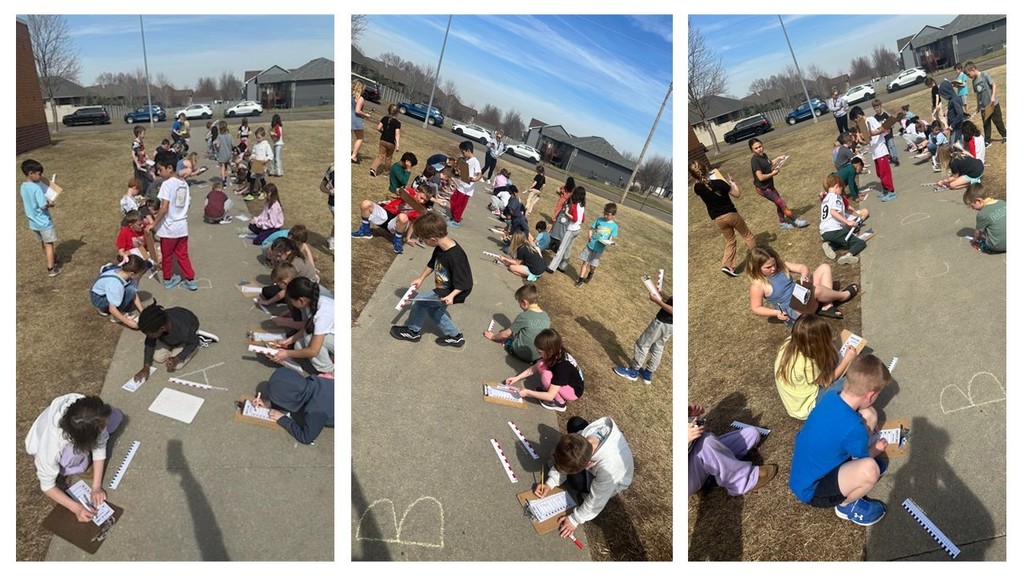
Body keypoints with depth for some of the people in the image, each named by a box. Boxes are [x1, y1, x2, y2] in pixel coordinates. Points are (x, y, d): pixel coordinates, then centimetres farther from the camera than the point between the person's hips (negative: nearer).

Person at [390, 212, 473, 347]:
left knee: (421, 302, -9)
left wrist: (451, 295, -37)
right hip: (443, 289, 9)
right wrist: (421, 278, 15)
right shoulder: (441, 247, -10)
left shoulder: (455, 257, -36)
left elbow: (464, 283, -28)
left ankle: (412, 331, 15)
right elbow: (432, 264, 12)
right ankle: (455, 336, 34)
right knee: (433, 310, 22)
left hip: (453, 293, -9)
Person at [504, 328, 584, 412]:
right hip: (565, 381, 7)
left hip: (574, 390, -7)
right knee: (540, 365, -11)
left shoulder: (562, 367, -35)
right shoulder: (556, 354, -12)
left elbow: (550, 396, -34)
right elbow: (533, 369, 3)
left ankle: (559, 403, -7)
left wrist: (527, 392, -27)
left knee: (546, 376, -29)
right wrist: (516, 378, -5)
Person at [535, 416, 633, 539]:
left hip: (612, 482, -5)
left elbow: (597, 500, -31)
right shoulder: (585, 434, -34)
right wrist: (550, 483, -20)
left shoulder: (608, 467, -48)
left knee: (576, 480, -27)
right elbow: (566, 460, -14)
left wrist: (575, 519, -21)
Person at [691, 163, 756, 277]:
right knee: (747, 235, 18)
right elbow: (737, 194, -11)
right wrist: (732, 182, 1)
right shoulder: (719, 183, -24)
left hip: (718, 219, 4)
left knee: (730, 241, 19)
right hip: (731, 213, -4)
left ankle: (727, 265, 4)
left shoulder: (697, 188, -12)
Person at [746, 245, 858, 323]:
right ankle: (843, 295, -2)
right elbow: (756, 308, -12)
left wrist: (804, 276, -25)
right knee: (815, 289, -34)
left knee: (825, 268, 3)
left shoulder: (780, 265, 0)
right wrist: (776, 313, -23)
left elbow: (802, 267, -1)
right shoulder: (758, 285, -18)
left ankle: (827, 307, -9)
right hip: (794, 311, -8)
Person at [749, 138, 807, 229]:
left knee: (779, 204, 20)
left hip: (769, 186, 9)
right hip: (763, 188, -9)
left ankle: (782, 223, 37)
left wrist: (778, 159, 8)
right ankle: (796, 221, 11)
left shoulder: (764, 155, 2)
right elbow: (761, 177, -30)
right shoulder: (755, 160, -25)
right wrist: (773, 173, -16)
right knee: (782, 204, -1)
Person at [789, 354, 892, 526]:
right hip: (811, 490, -8)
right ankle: (846, 505, -1)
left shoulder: (831, 396, -9)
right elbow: (861, 460, -7)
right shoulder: (853, 428, -31)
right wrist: (876, 449, 12)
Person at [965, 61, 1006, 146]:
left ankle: (1005, 135, 24)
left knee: (997, 121, 7)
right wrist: (978, 106, 15)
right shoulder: (973, 81, 7)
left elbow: (993, 84, -12)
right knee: (986, 124, 8)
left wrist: (993, 96, -21)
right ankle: (987, 141, 15)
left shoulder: (984, 75, -12)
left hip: (992, 104, -5)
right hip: (983, 106, 5)